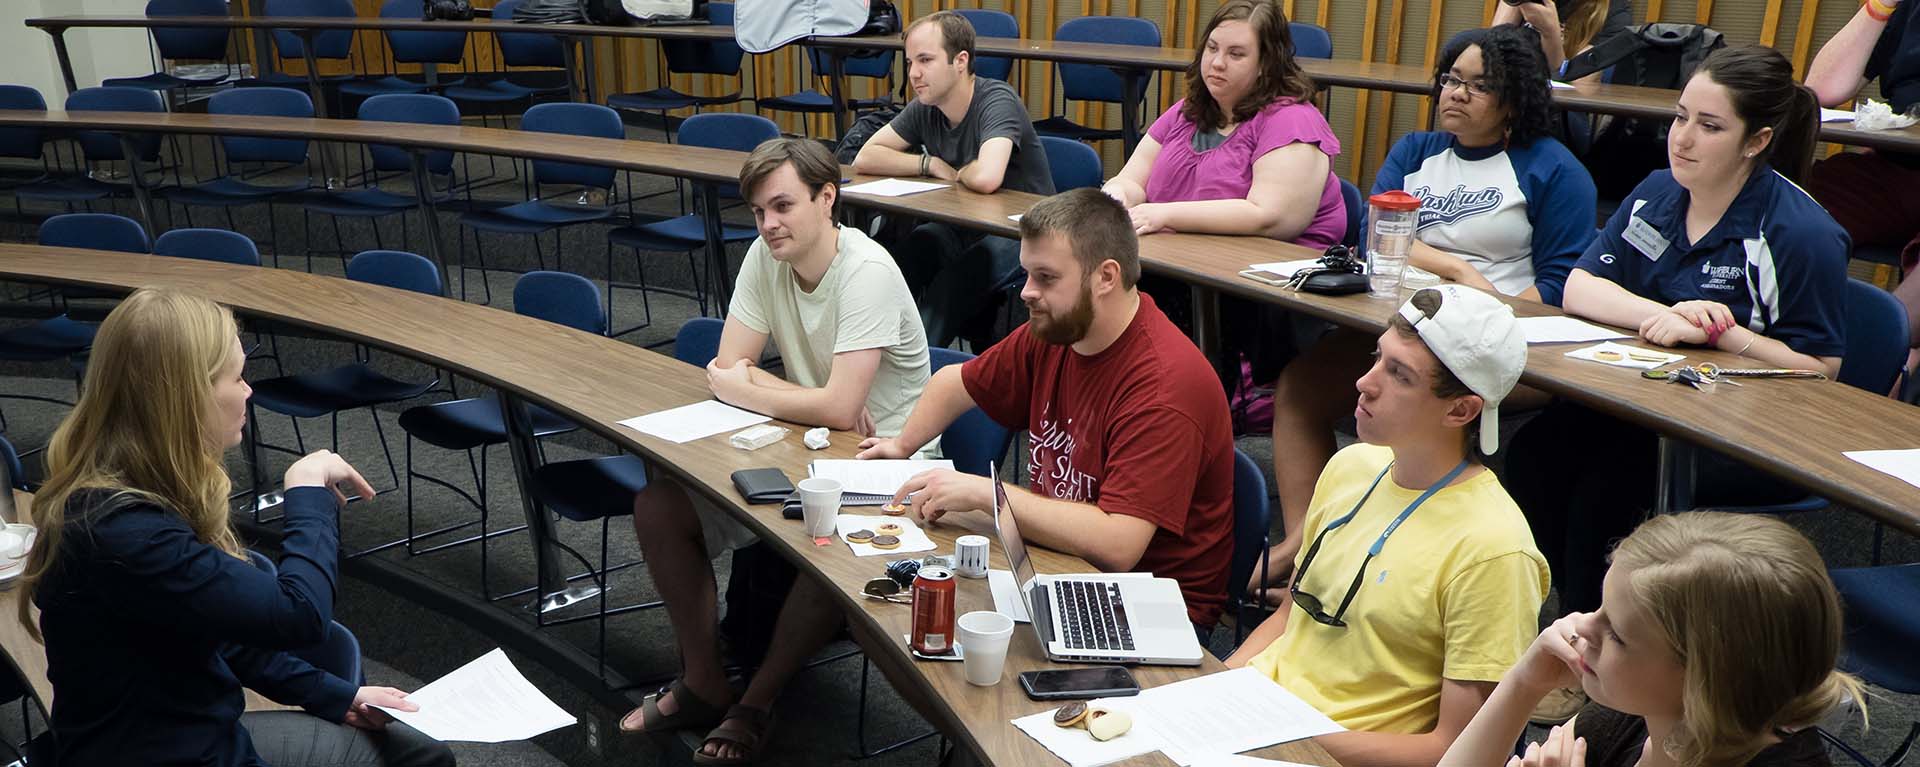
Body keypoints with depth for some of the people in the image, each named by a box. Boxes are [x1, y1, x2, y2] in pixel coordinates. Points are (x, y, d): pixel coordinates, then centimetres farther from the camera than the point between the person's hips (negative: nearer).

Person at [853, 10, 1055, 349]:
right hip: (964, 226, 7)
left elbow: (986, 179, -39)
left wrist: (955, 173, -15)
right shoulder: (925, 107, 0)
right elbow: (865, 158, 3)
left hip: (1020, 234, -6)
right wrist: (932, 164, -10)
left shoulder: (997, 101, -22)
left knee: (946, 288, -33)